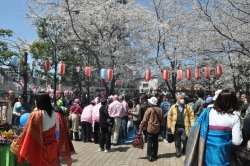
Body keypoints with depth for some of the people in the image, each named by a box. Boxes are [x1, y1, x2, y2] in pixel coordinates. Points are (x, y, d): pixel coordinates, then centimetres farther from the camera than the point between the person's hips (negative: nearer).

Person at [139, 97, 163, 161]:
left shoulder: (149, 109, -13)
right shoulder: (160, 110, 2)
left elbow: (144, 120, -12)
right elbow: (162, 120, 10)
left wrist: (141, 128, -7)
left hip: (150, 128, -5)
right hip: (157, 128, 5)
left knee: (150, 142, 2)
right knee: (155, 141, 15)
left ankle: (150, 156, 1)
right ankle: (154, 154, 25)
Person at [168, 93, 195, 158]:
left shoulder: (187, 107, 3)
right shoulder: (173, 107, 3)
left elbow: (191, 116, -1)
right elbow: (169, 116, 3)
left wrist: (192, 125, -9)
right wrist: (169, 126, 0)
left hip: (184, 127, -1)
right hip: (176, 127, 1)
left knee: (184, 139, -4)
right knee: (177, 141, 11)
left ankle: (184, 150, 27)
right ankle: (178, 152, 28)